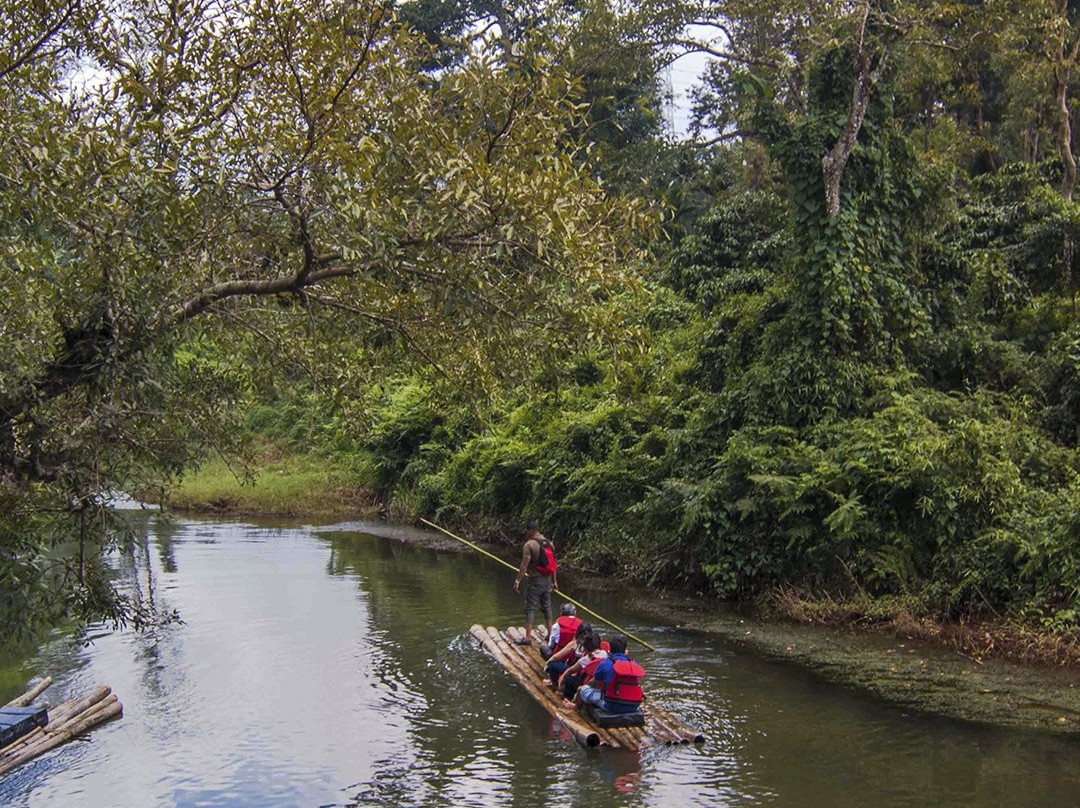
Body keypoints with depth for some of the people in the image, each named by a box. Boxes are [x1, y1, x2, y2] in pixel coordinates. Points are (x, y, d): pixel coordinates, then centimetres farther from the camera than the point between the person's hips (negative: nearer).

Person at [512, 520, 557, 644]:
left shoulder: (529, 545, -15)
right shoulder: (549, 543, 7)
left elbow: (524, 566, -19)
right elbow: (553, 564, 12)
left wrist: (517, 581, -14)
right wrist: (554, 581, 19)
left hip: (534, 581, -7)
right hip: (547, 581, 7)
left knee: (529, 609, -2)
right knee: (547, 607, 18)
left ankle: (528, 637, -4)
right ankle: (550, 634, 24)